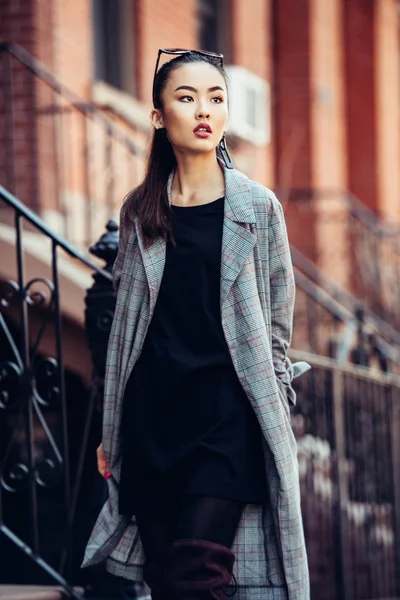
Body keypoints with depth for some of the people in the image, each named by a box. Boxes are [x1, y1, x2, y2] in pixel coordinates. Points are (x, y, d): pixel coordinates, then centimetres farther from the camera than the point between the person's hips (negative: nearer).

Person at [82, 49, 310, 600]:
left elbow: (275, 332, 5)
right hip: (152, 411, 3)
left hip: (226, 413, -3)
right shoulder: (139, 211, 9)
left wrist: (274, 427, 2)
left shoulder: (258, 207, 2)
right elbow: (123, 326, 14)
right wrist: (112, 430, 13)